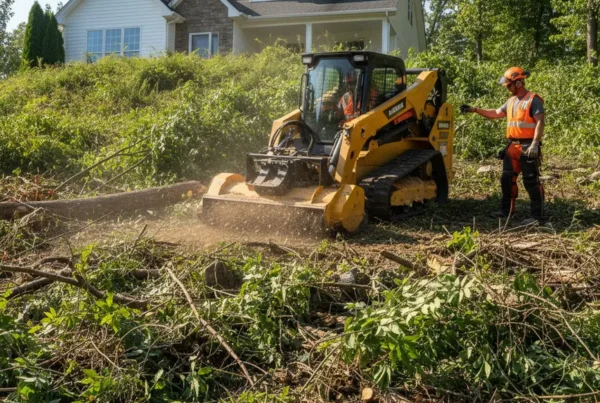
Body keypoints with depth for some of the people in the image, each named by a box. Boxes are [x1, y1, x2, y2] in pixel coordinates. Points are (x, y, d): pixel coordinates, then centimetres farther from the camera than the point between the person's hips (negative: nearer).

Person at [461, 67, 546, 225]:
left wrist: (535, 144, -27)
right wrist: (474, 109, 16)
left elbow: (540, 123, -17)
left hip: (528, 148, -8)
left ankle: (537, 215, 2)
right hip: (512, 147, 8)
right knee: (507, 179, 12)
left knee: (531, 181, -5)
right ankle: (506, 211, 24)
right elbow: (495, 114, 24)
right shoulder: (511, 101, 15)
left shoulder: (533, 100, -10)